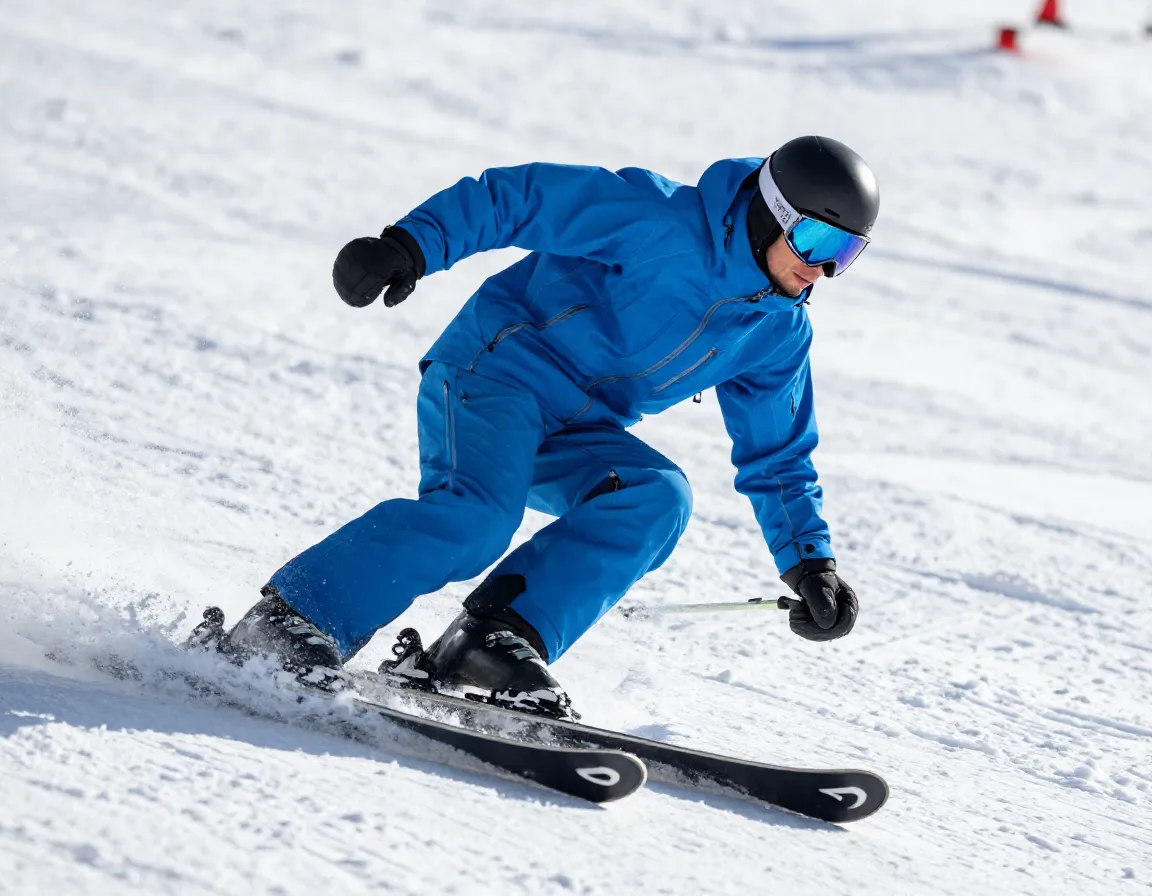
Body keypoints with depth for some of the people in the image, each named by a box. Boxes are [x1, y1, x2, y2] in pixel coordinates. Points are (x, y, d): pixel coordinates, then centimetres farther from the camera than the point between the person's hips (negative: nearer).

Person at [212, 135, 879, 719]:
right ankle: (284, 630, -24)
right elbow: (514, 196, -16)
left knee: (659, 497, -22)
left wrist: (810, 561, 6)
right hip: (496, 367, -7)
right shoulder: (662, 221, -14)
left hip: (573, 432, 7)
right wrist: (410, 245, -28)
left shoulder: (780, 335, 9)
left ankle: (499, 643, -27)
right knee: (477, 514, -32)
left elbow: (779, 461, 19)